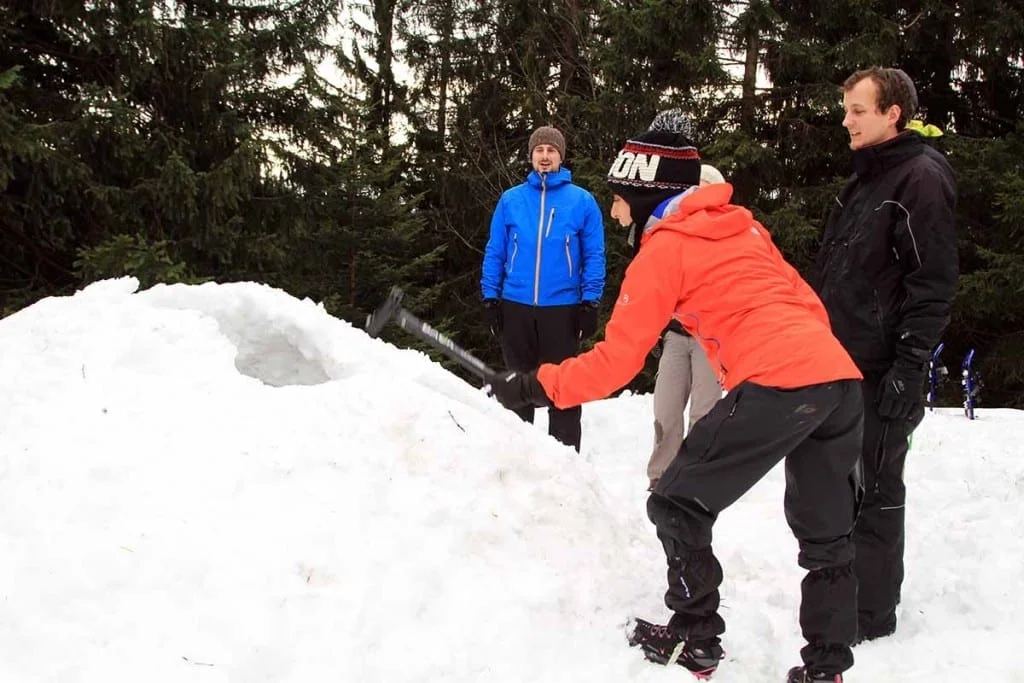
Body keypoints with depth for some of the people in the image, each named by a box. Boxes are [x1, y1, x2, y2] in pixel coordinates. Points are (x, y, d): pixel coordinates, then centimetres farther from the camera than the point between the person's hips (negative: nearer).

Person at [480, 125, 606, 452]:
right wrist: (490, 297, 1)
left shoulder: (582, 201, 0)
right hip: (516, 307, 2)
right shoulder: (511, 200, 5)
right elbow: (494, 253, 6)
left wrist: (590, 302, -6)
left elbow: (594, 257, 0)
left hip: (562, 308, -2)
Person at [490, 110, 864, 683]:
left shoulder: (664, 248, 4)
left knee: (678, 506, 9)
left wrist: (537, 387, 11)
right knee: (827, 536, 19)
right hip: (843, 380, 8)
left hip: (777, 384, -8)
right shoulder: (742, 226, 25)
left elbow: (616, 361, 3)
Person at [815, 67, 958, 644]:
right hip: (843, 363, 9)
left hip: (884, 373, -9)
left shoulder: (922, 178, -11)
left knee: (874, 490, 0)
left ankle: (871, 616, 12)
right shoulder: (867, 178, 18)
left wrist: (909, 367, -20)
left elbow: (934, 284, -17)